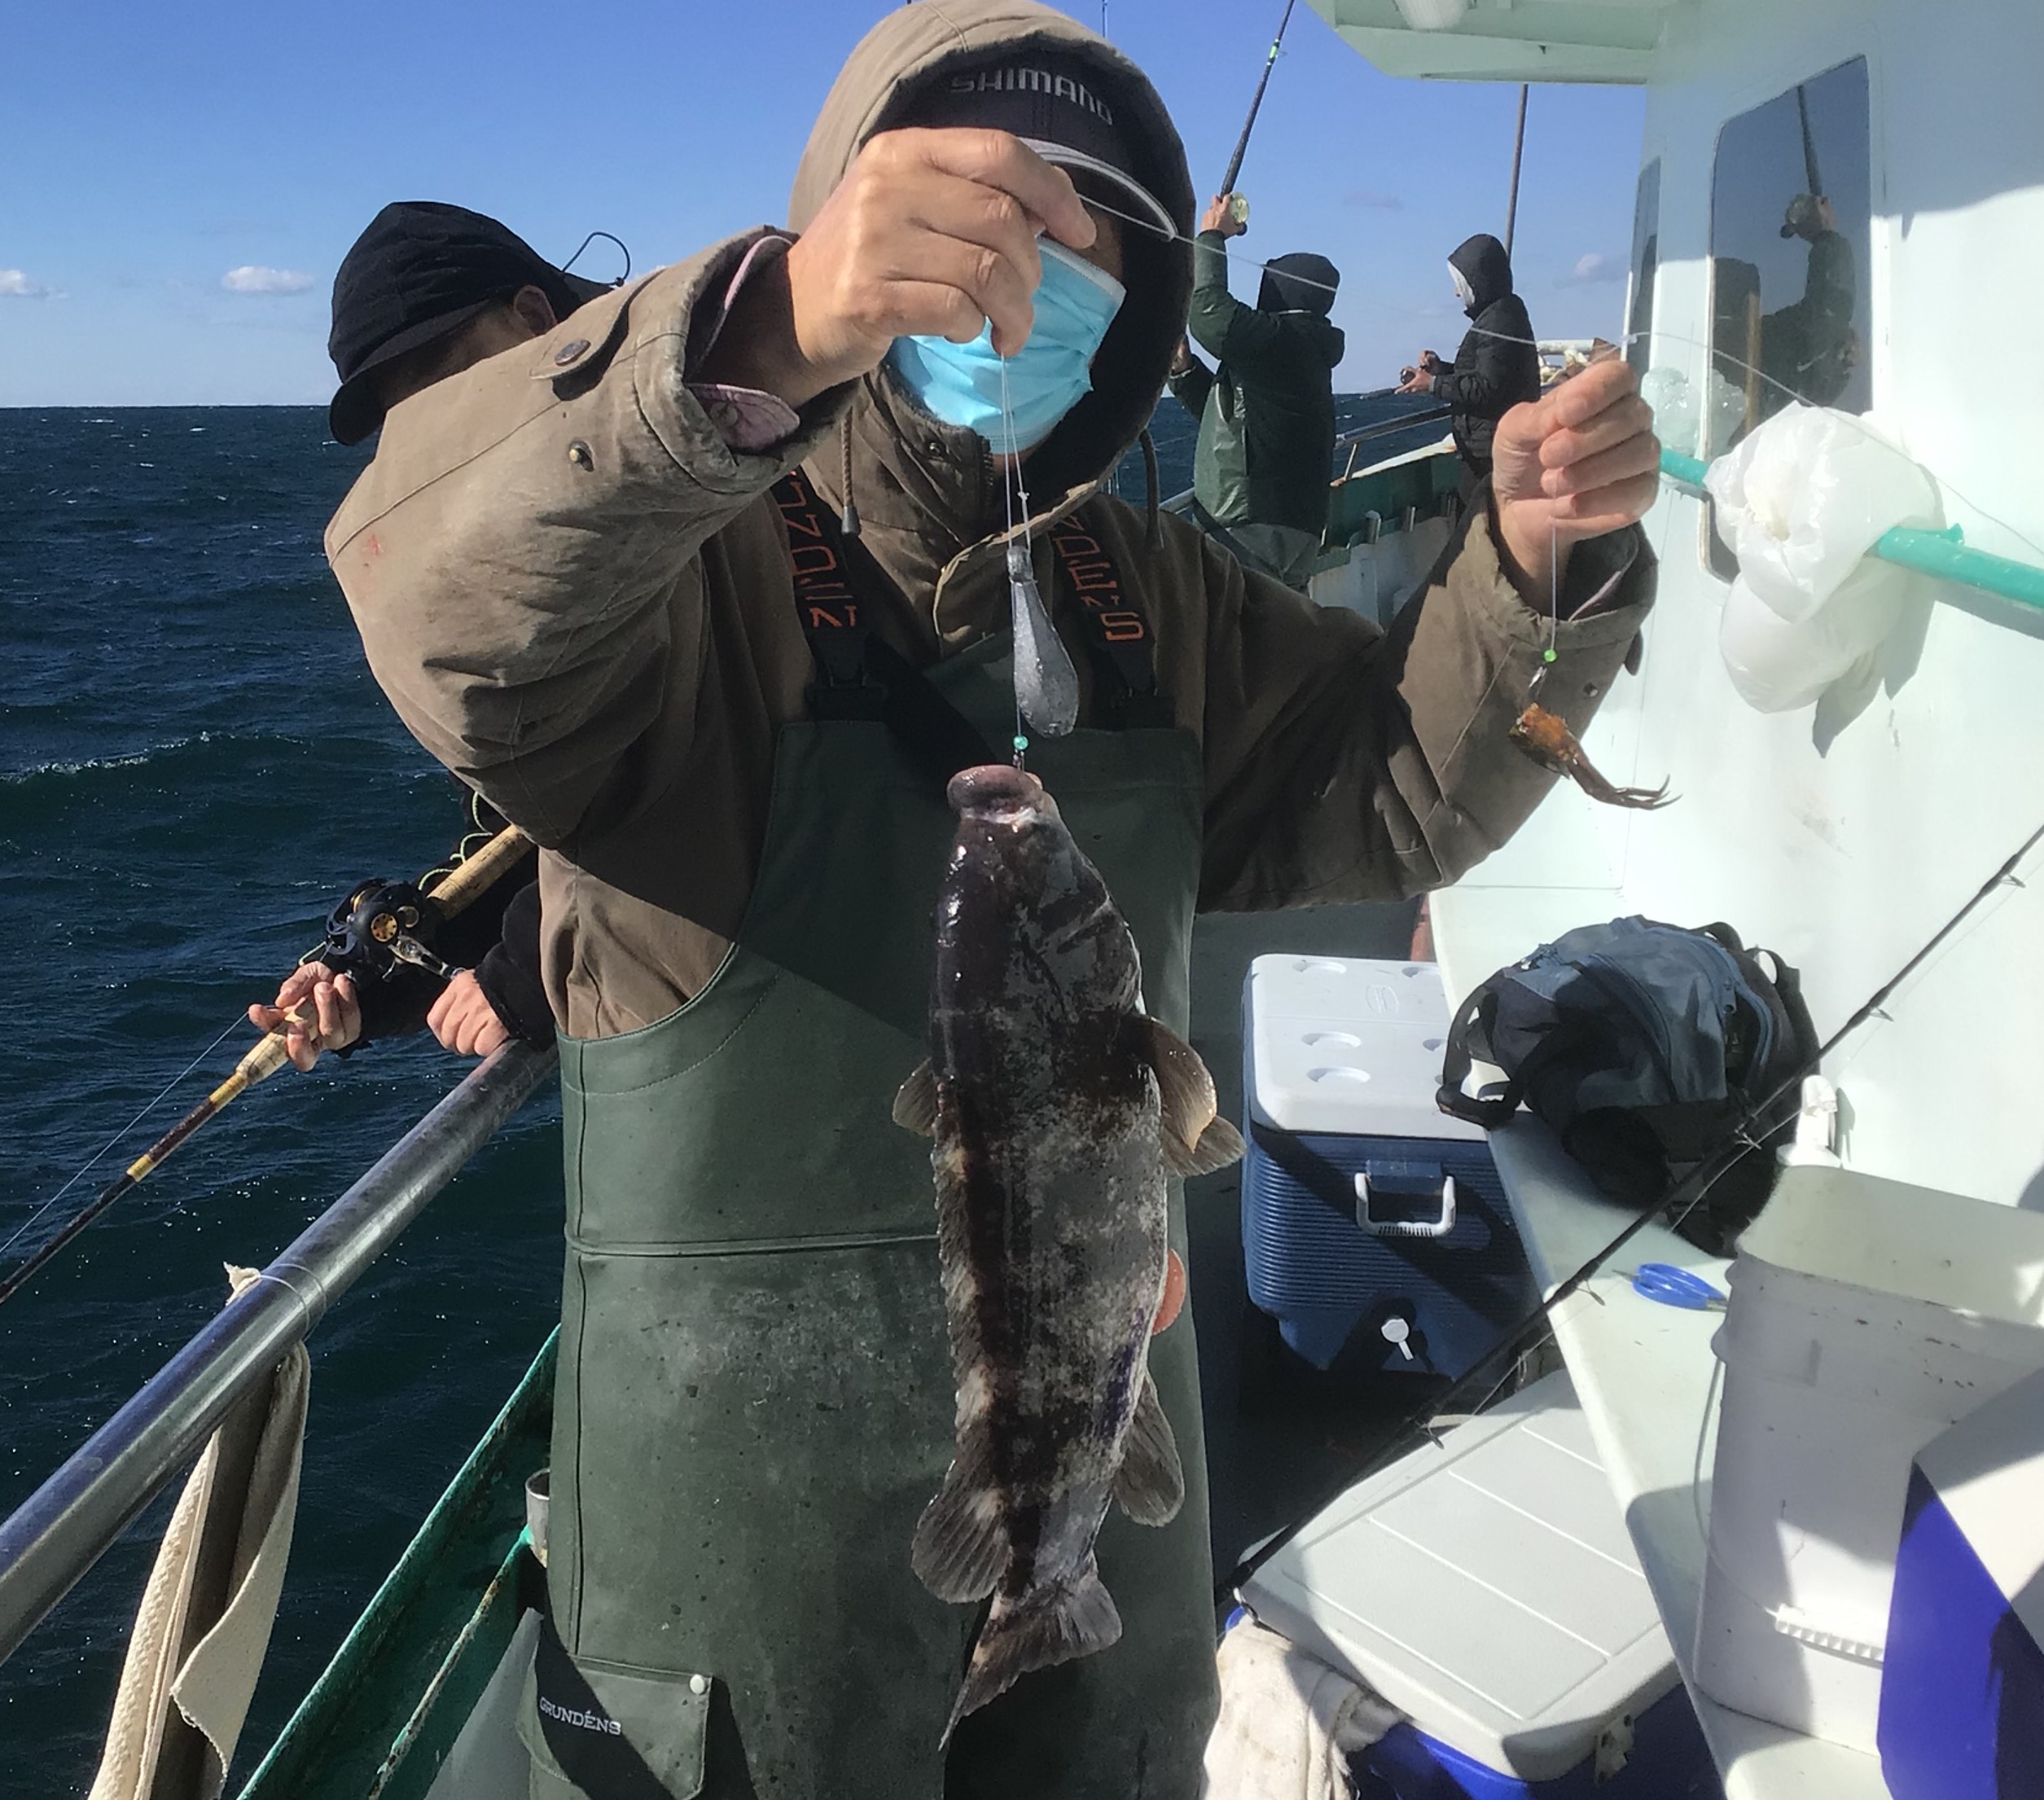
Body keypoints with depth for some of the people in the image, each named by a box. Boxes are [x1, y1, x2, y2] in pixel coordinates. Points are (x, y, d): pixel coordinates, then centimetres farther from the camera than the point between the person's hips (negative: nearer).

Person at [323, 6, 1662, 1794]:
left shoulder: (1151, 601, 3)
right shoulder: (699, 574, -17)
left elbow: (1396, 790, 3)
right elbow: (446, 593, -36)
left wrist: (1540, 568, -15)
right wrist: (761, 333, -53)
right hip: (750, 1461, -5)